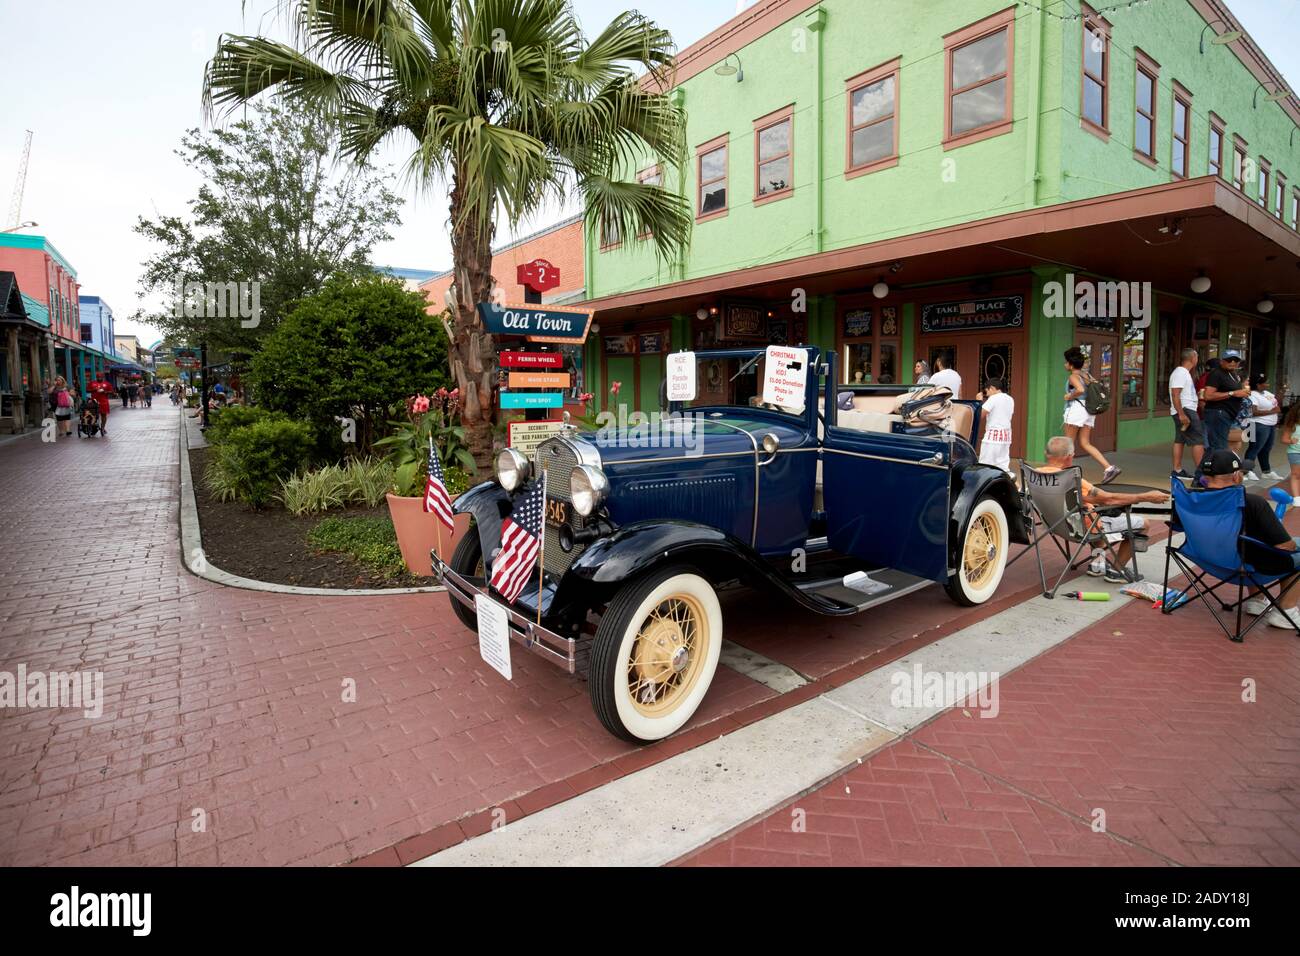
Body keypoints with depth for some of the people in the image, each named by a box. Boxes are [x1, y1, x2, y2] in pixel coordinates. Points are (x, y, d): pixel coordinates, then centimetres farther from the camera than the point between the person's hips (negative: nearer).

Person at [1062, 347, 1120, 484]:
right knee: (1085, 443, 7)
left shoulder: (1073, 376, -9)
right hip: (1089, 411, 8)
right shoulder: (1087, 375, 15)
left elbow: (1080, 390, -27)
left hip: (1076, 409, -8)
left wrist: (1070, 396, -10)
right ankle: (1109, 468, -3)